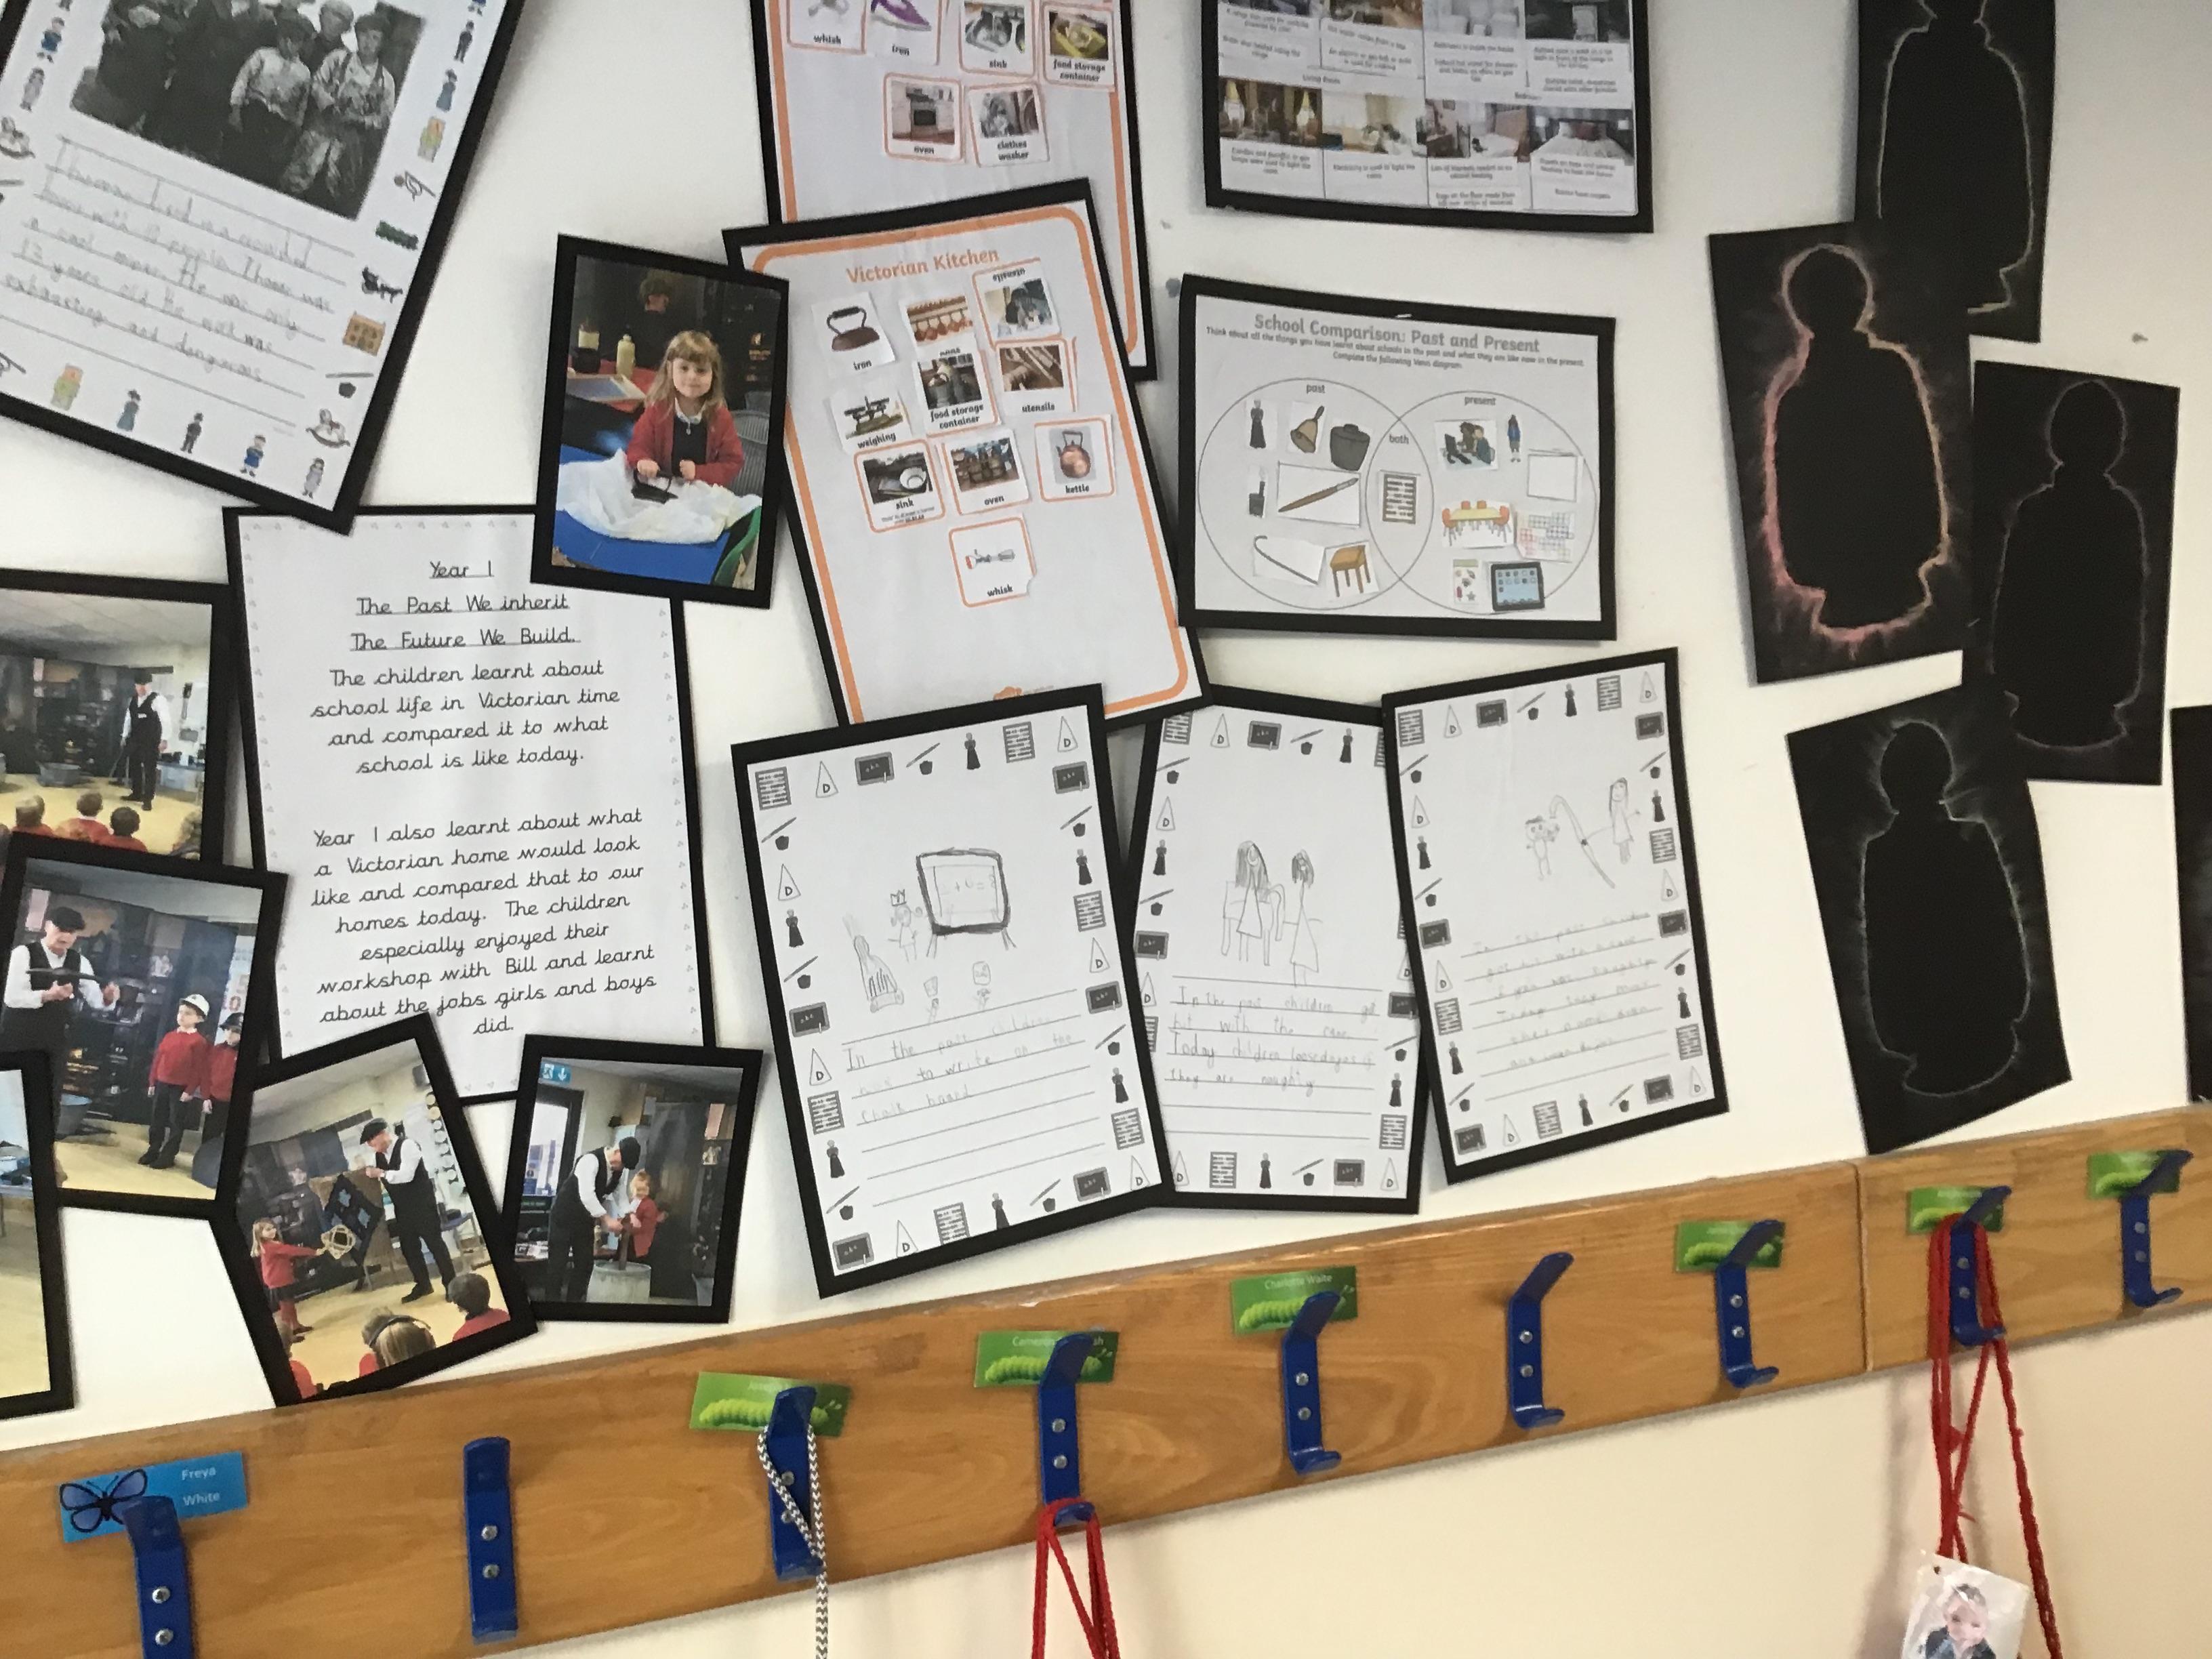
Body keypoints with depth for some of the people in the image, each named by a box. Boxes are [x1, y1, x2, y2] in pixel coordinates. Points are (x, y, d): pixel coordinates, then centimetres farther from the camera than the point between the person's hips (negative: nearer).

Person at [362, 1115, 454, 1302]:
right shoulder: (380, 1155, 7)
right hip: (403, 1209, 8)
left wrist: (381, 1173, -28)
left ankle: (451, 1284, 6)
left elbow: (406, 1175, -28)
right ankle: (423, 1285, 22)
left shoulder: (407, 1145, -16)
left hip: (422, 1204, -8)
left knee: (434, 1242, -2)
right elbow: (384, 1180, 20)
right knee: (408, 1247, 11)